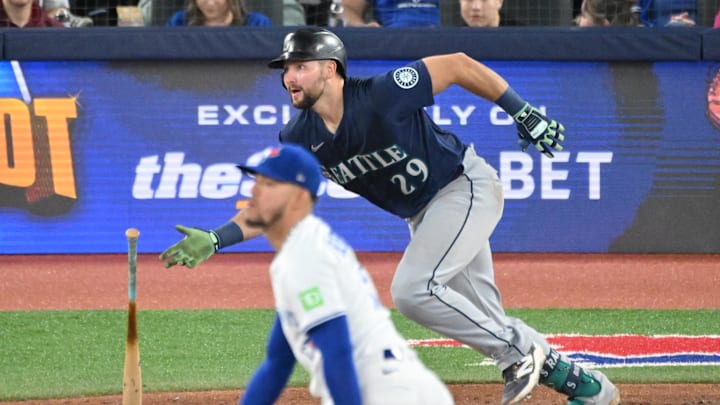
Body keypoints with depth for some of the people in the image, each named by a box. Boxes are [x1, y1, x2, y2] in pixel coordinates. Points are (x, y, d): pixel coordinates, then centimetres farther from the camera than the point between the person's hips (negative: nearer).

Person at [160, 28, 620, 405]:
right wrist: (215, 240, -22)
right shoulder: (300, 140, -9)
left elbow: (458, 64, -18)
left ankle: (520, 354, -6)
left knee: (413, 290, -23)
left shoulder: (384, 94, -28)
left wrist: (523, 112, -15)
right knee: (483, 320, 10)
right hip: (423, 213, 7)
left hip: (468, 187, -7)